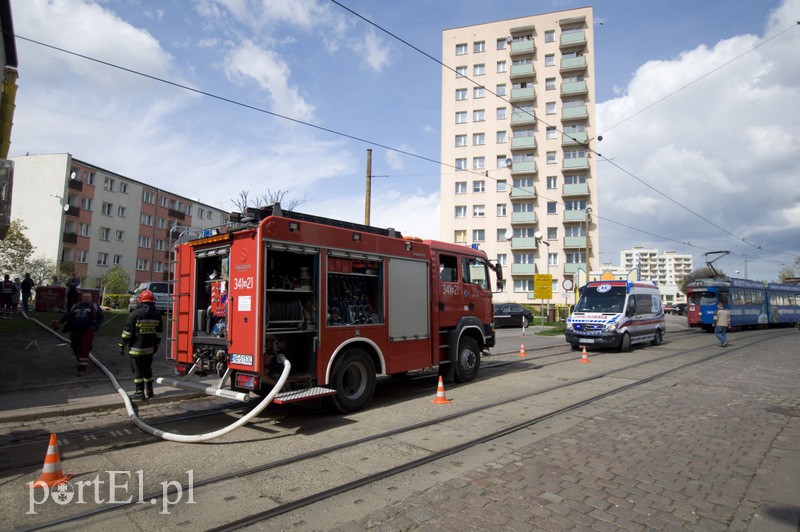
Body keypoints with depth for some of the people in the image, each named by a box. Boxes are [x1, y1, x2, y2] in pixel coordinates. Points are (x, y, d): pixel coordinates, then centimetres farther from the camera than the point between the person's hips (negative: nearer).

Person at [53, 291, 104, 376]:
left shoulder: (94, 306, 7)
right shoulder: (75, 306, 17)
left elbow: (100, 317, 3)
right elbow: (67, 315, 13)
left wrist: (95, 326, -12)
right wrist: (59, 321, -4)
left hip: (87, 331, -5)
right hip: (75, 331, 5)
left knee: (84, 349, -12)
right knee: (75, 347, 17)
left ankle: (82, 368, -9)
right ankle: (81, 362, 40)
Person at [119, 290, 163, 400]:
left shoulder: (135, 314, -12)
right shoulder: (157, 315, 4)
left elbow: (127, 331, -11)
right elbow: (159, 332, 12)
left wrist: (122, 345, -3)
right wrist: (156, 345, 21)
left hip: (136, 349, -5)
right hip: (150, 349, 5)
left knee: (138, 371, 3)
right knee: (147, 369, 16)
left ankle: (139, 393, 6)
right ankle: (150, 391, 20)